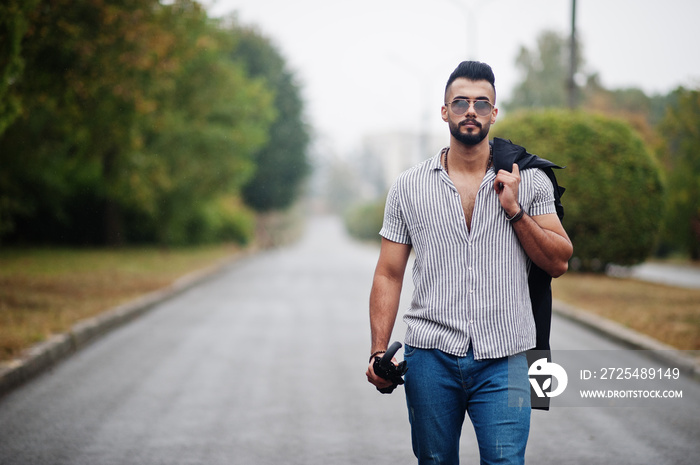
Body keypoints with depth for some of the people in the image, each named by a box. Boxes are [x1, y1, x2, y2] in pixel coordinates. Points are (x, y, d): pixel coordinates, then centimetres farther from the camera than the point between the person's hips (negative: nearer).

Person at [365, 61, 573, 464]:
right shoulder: (410, 186, 7)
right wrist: (379, 352, -3)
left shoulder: (529, 181, 7)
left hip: (502, 360, -1)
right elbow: (389, 274, 7)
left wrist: (514, 210, -8)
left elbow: (558, 263, 5)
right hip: (430, 357, 1)